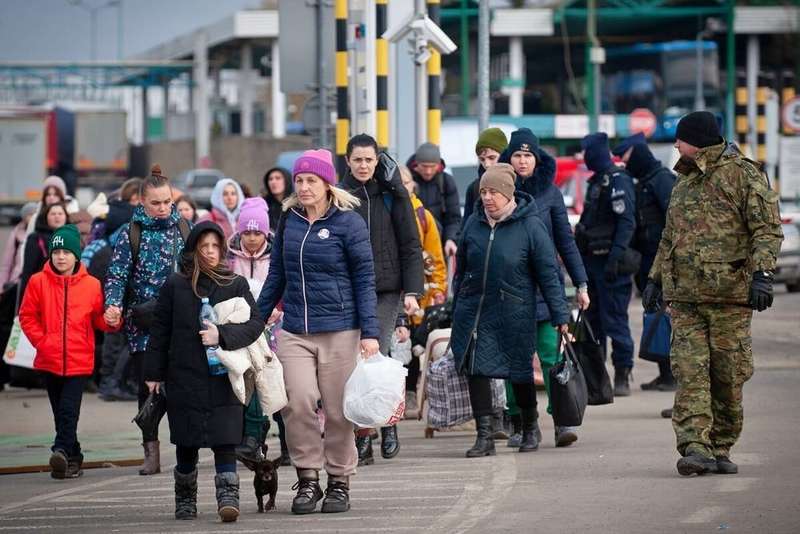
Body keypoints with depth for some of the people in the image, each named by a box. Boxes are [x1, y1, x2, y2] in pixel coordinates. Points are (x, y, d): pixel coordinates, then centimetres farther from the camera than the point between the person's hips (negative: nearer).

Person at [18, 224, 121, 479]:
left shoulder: (91, 285, 0)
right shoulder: (38, 282, 0)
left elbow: (98, 319, 9)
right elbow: (27, 316, 5)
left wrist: (110, 322, -12)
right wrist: (41, 341, -4)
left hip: (79, 360, -2)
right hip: (49, 359, 2)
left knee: (69, 410, -16)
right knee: (61, 412, 10)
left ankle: (62, 451, -24)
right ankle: (73, 459, 18)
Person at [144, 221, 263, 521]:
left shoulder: (236, 285, 5)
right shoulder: (174, 286, 6)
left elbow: (255, 324, -1)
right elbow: (160, 331, 7)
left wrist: (222, 335, -16)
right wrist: (154, 373, 5)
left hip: (223, 379, -1)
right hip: (184, 377, 1)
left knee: (224, 440, -11)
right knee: (187, 443, 8)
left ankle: (228, 496, -14)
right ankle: (185, 501, 22)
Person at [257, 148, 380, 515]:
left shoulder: (348, 222, -4)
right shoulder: (289, 220, 8)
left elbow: (364, 280, -4)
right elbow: (276, 275, 16)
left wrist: (369, 332, -9)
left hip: (339, 331, -3)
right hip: (294, 331, 3)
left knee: (338, 410, 3)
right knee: (298, 402, -11)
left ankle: (339, 482, 16)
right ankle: (307, 480, 0)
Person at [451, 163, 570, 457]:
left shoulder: (530, 226, -9)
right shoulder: (474, 223, 3)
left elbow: (548, 274, -7)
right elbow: (462, 268, 14)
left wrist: (560, 316, -9)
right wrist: (457, 307, 16)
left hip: (514, 313, -3)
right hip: (474, 309, 3)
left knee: (520, 372, 9)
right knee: (476, 369, -5)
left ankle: (530, 427, 31)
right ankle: (485, 435, 0)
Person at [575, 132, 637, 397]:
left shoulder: (618, 181, -12)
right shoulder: (596, 181, 17)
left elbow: (627, 223, -19)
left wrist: (616, 256, -26)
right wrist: (581, 258, 20)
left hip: (609, 264, -10)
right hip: (592, 261, 10)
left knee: (614, 320, -8)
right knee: (592, 320, 12)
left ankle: (622, 376, -4)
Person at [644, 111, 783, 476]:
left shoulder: (743, 175, -2)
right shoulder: (684, 181, 21)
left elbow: (768, 229, -9)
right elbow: (670, 237, 30)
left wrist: (762, 274, -20)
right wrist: (655, 278, 24)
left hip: (730, 295, -5)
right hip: (684, 296, 5)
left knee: (728, 377, 0)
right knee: (690, 372, -9)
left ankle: (720, 449, 11)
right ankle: (695, 448, -15)